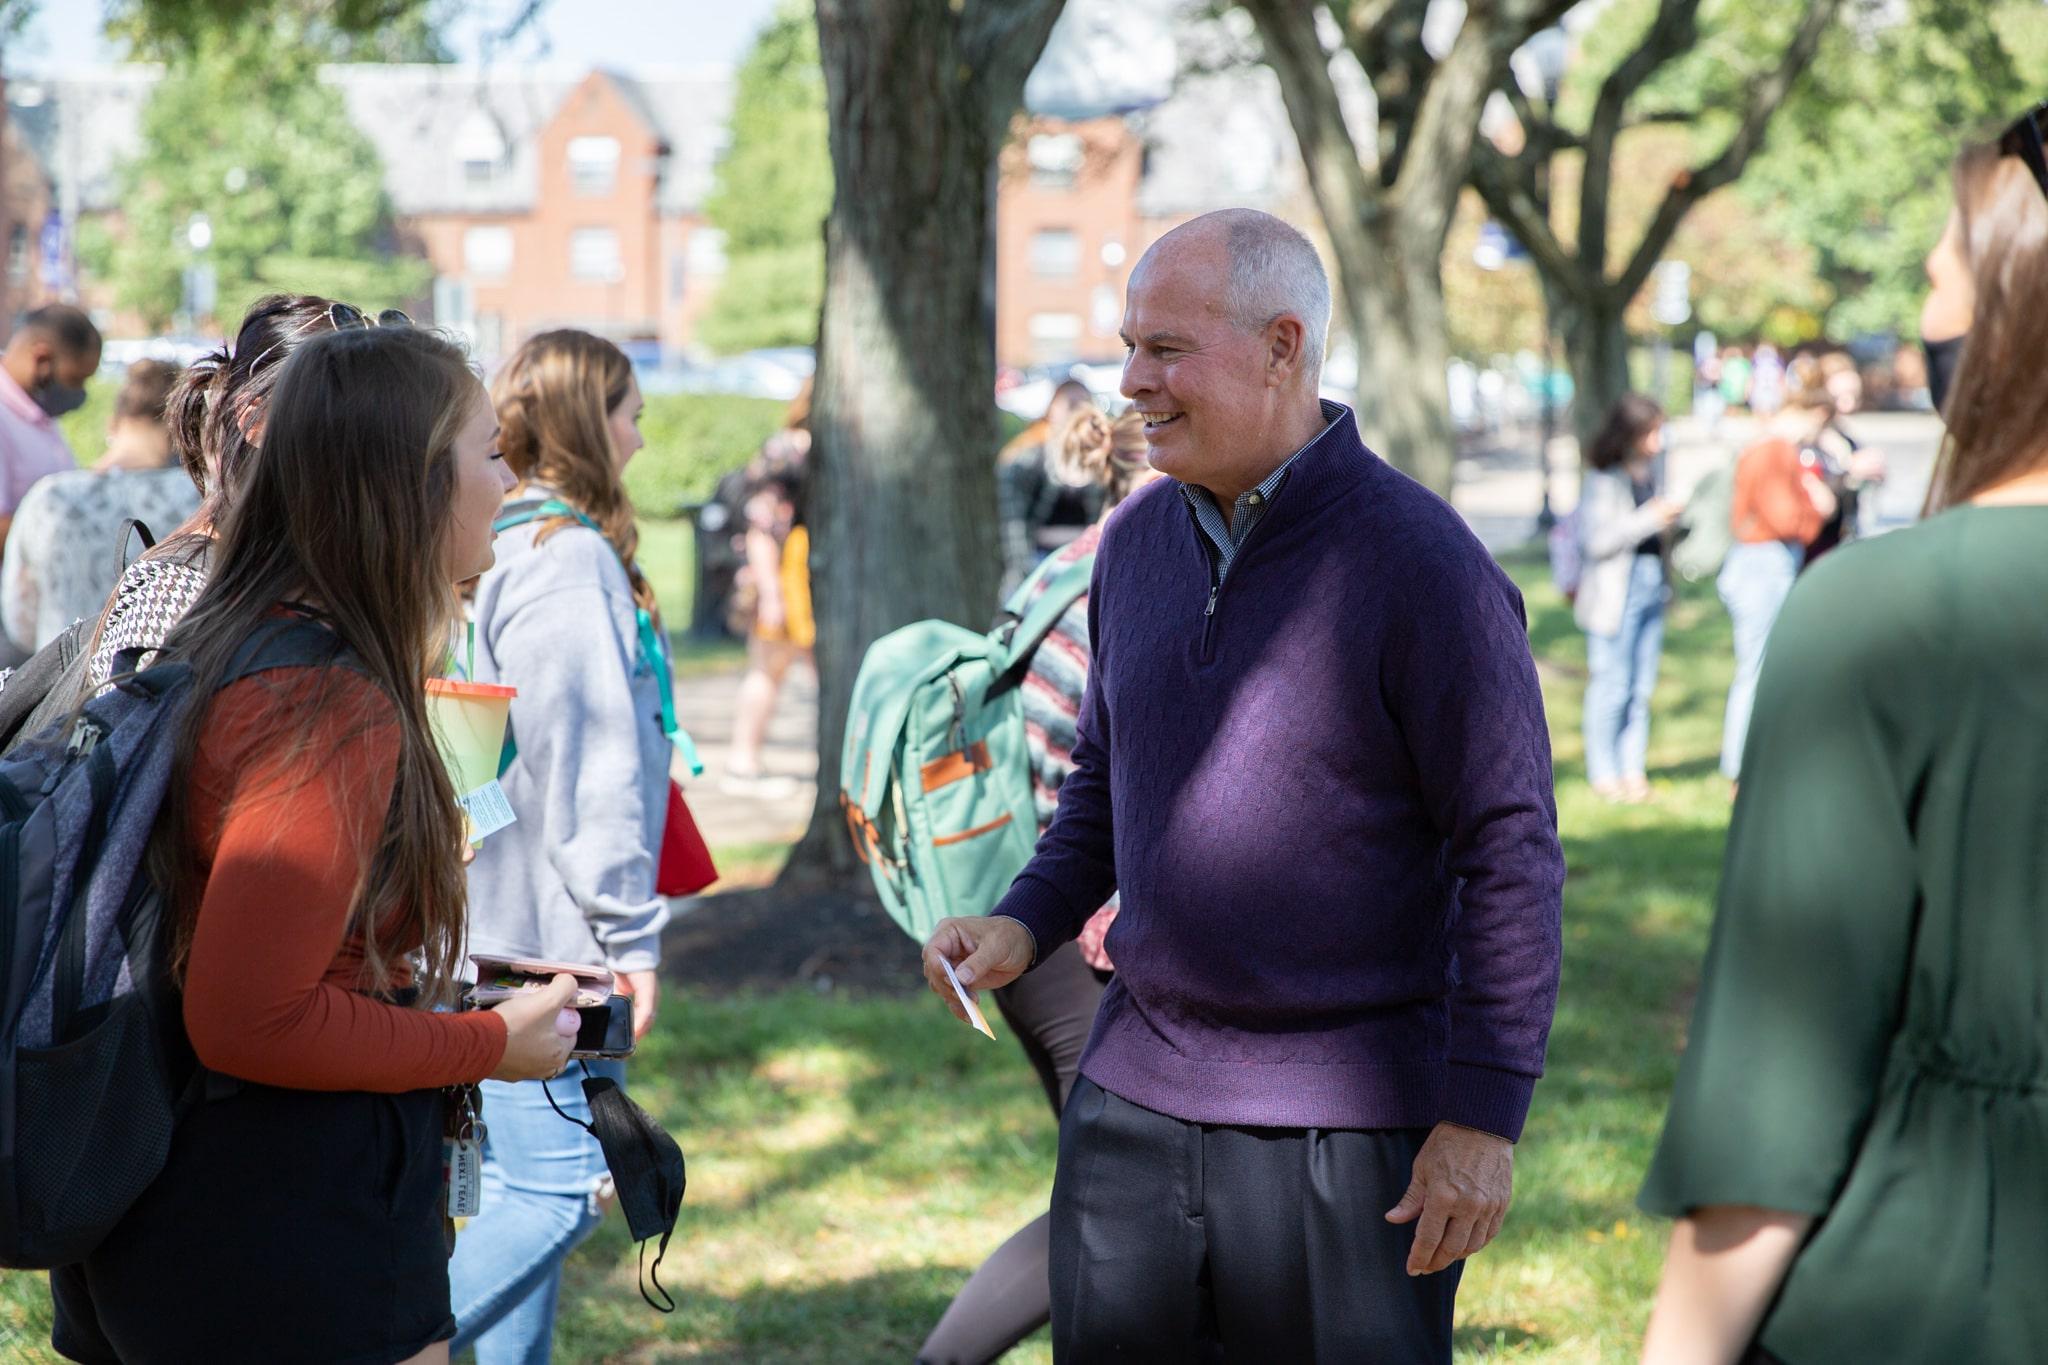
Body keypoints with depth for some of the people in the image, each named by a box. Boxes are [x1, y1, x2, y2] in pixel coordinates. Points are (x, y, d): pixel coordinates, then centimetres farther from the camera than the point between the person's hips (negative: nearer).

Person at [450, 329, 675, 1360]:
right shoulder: (570, 558, -14)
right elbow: (587, 764, -18)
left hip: (478, 921, 10)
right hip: (544, 928, -10)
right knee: (558, 1187, -9)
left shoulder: (484, 547, 13)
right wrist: (631, 932, -14)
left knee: (517, 1180, 15)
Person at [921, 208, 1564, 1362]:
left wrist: (1484, 1115, -15)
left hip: (1346, 1129, -6)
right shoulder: (1140, 541, 8)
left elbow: (1513, 852, -12)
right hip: (1135, 1097, 6)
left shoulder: (1420, 563, -13)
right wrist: (1027, 925, 4)